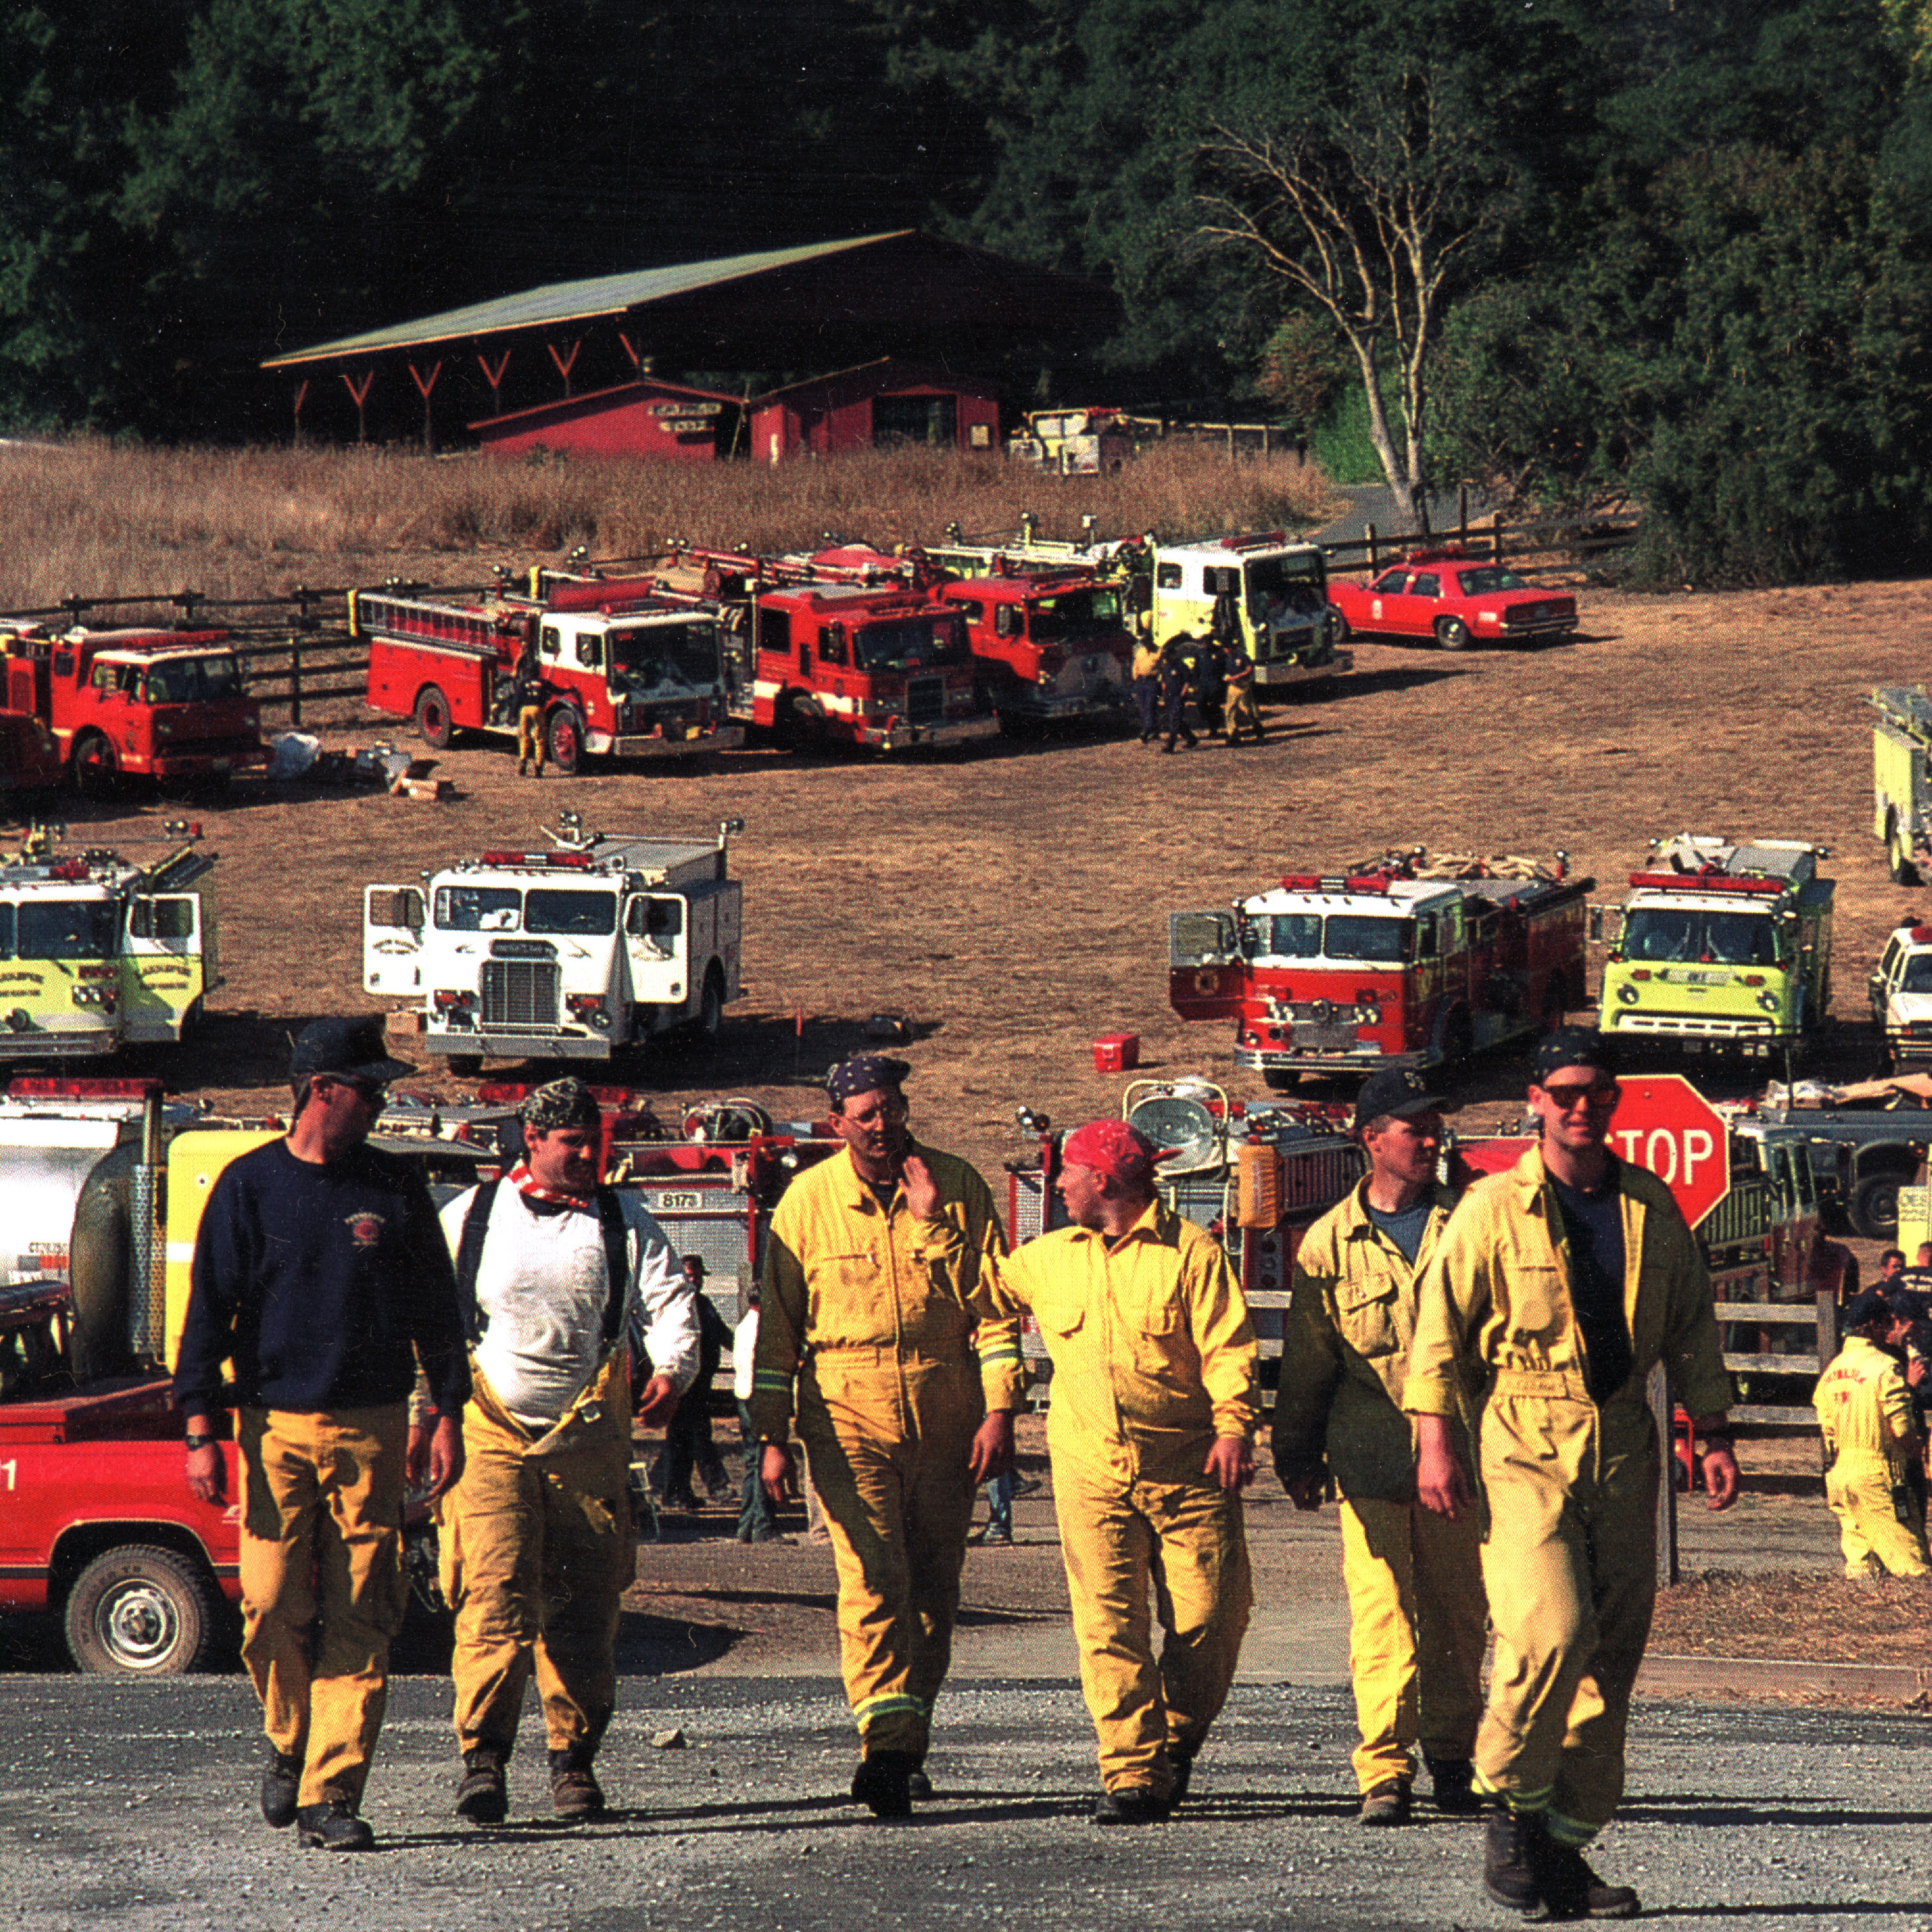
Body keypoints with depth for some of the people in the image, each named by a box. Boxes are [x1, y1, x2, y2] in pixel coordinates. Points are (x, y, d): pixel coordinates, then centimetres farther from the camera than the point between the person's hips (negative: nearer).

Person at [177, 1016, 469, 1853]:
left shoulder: (396, 1189, 10)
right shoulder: (249, 1187, 4)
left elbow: (436, 1311, 15)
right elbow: (208, 1313, 3)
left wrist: (447, 1414, 6)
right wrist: (201, 1431, -4)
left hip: (372, 1430, 1)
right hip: (274, 1428, -1)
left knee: (359, 1621, -5)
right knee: (271, 1612, -6)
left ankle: (330, 1795, -4)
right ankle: (288, 1741, 22)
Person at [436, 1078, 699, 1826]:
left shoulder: (624, 1223, 12)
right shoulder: (469, 1219, 10)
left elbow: (669, 1301, 2)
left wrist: (672, 1371, -17)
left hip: (589, 1441, 2)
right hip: (489, 1435, -2)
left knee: (583, 1605, 2)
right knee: (495, 1595, -14)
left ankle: (574, 1761, 11)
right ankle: (482, 1757, -14)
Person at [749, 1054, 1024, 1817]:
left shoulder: (958, 1190, 2)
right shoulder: (808, 1201, 1)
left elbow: (995, 1308, 3)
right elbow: (777, 1326, 6)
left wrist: (999, 1411, -6)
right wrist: (772, 1436, 2)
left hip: (945, 1421, 2)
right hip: (847, 1417, -2)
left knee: (932, 1585, 7)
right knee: (872, 1578, -14)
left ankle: (910, 1745, 18)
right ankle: (884, 1742, -22)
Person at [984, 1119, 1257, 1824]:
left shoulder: (1190, 1252, 1)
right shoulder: (1046, 1260, 16)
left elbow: (1228, 1347, -5)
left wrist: (1234, 1427, -16)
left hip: (1185, 1467, -3)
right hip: (1091, 1468, 3)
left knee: (1210, 1612, -3)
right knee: (1109, 1621, -9)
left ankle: (1175, 1744, 21)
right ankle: (1132, 1773, -9)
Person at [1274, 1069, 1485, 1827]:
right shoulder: (1330, 1243, 5)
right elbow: (1306, 1360, 9)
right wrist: (1296, 1457, 8)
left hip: (1456, 1448, 2)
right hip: (1370, 1457, -2)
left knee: (1456, 1610, 7)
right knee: (1381, 1614, -8)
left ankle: (1452, 1758, 20)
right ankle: (1383, 1771, -8)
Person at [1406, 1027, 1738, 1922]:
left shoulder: (1650, 1208, 11)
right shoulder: (1493, 1209, -2)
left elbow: (1691, 1326, 18)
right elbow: (1439, 1320, -3)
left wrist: (1713, 1435, 12)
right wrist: (1435, 1442, -11)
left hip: (1624, 1445, 5)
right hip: (1524, 1447, -5)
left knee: (1611, 1657, 3)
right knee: (1550, 1632, -20)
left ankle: (1565, 1849, 10)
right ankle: (1510, 1803, 1)